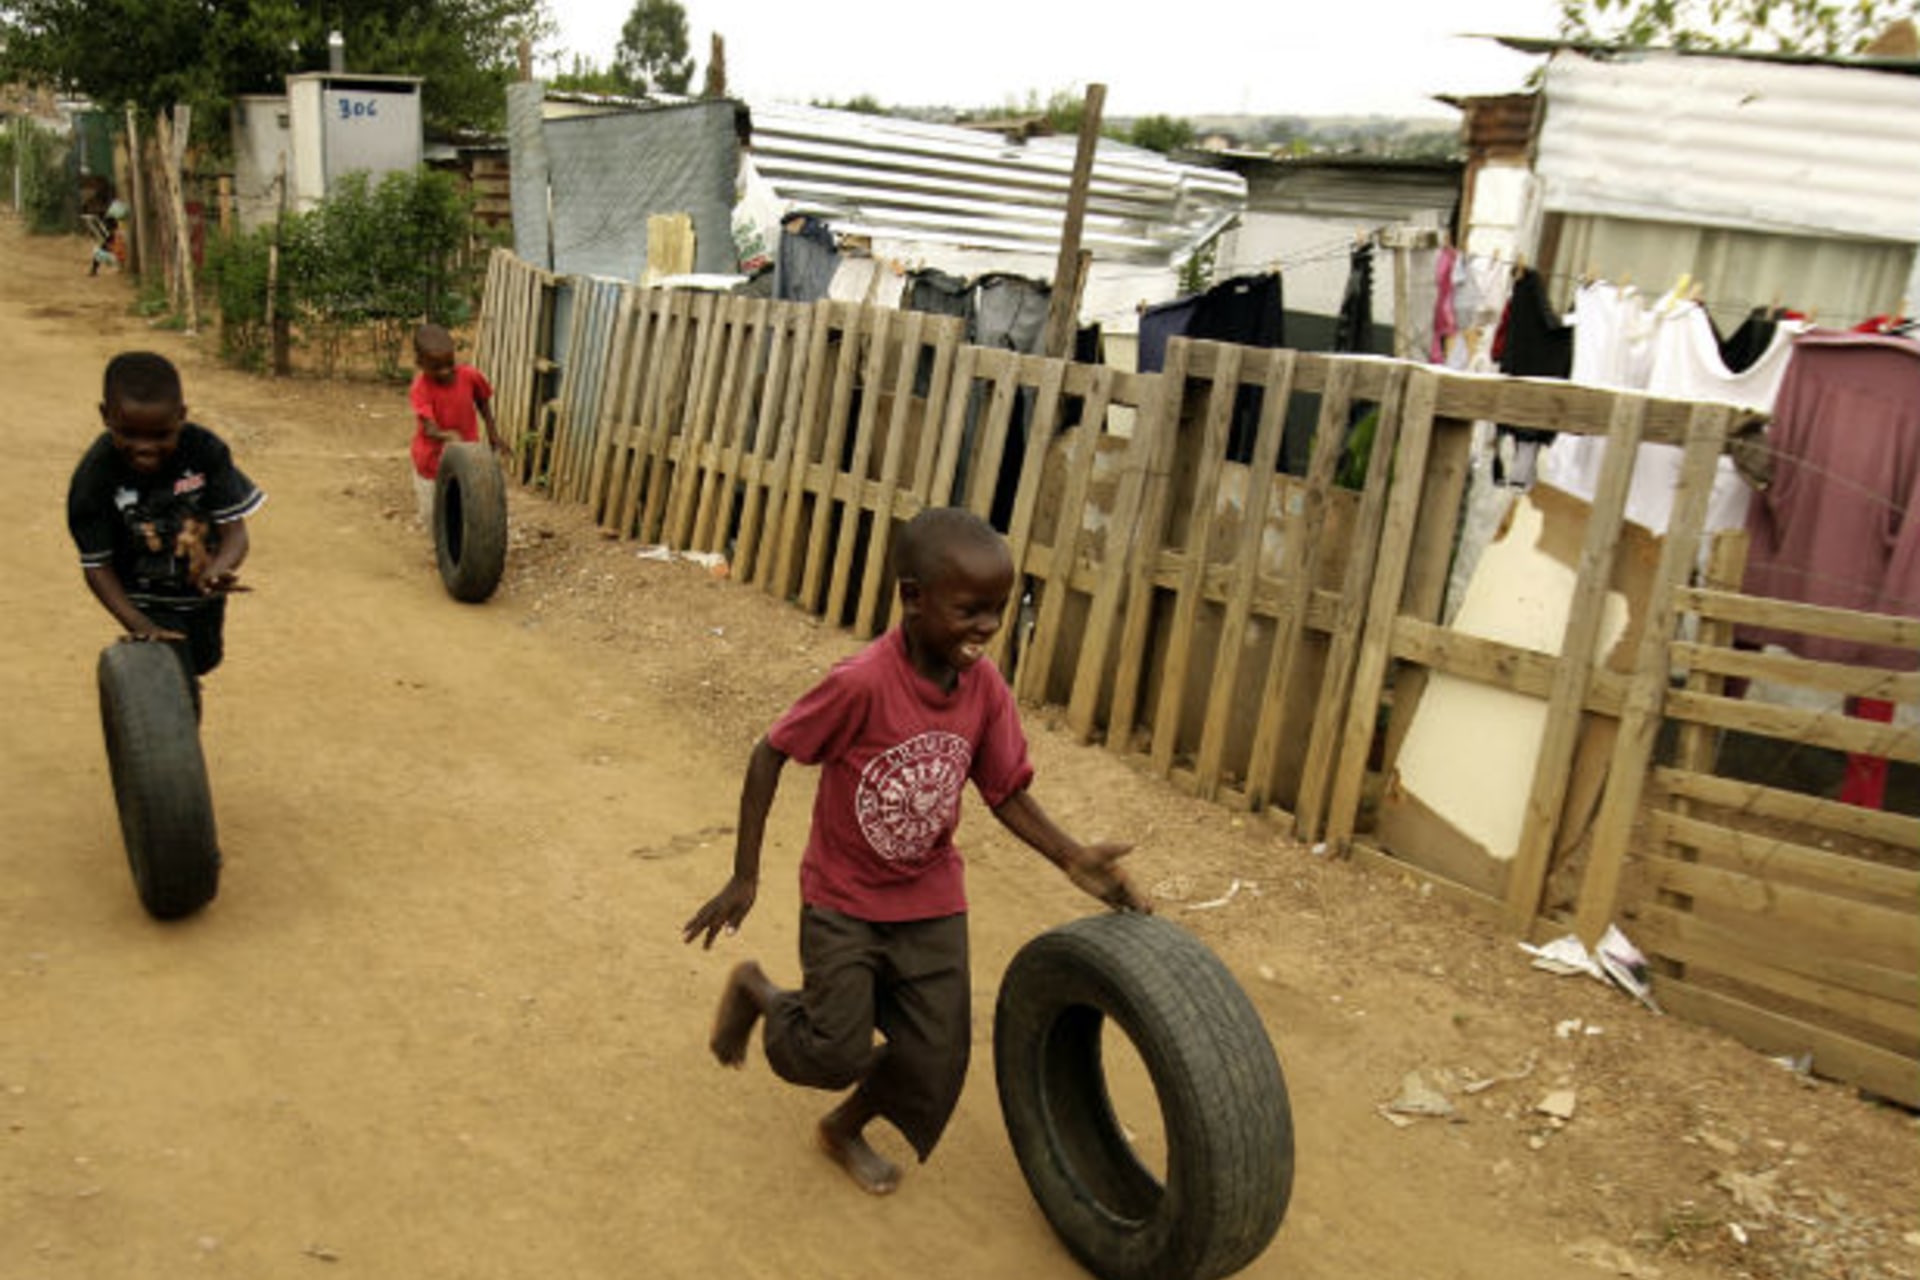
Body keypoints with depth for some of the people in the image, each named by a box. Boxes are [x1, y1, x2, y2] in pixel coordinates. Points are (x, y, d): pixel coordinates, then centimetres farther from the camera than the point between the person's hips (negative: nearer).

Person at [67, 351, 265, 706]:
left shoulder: (206, 450, -22)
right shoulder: (93, 479, -25)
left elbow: (234, 530, -20)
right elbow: (97, 566, -16)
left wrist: (218, 570, -43)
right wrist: (138, 626, -28)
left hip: (203, 595, 4)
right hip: (147, 604, -3)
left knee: (204, 662, 29)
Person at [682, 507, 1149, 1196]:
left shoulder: (985, 688, -12)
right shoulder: (861, 683, -28)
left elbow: (1007, 794, -3)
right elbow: (769, 756, -17)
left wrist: (1073, 858, -18)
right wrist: (744, 877, -12)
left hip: (932, 901, 5)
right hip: (844, 899, -4)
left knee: (937, 1061, 6)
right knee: (836, 1054, -2)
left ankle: (846, 1127, 37)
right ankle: (755, 990, 30)